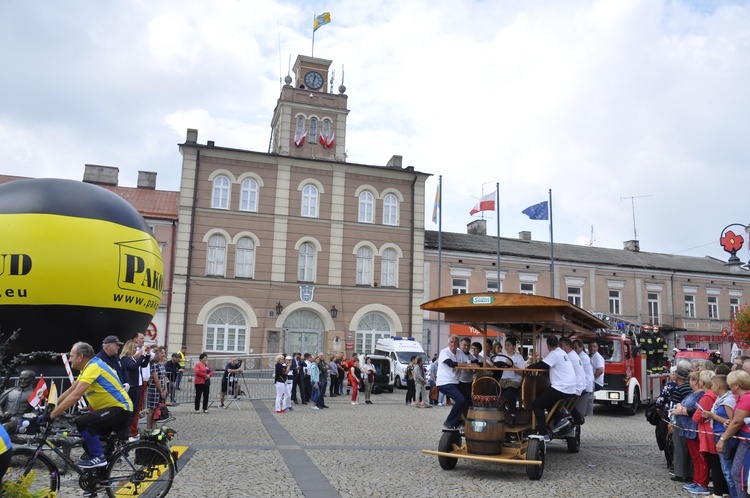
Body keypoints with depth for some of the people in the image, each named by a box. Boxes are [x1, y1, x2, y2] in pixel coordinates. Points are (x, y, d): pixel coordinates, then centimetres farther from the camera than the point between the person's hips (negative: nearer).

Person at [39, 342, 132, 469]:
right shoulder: (88, 368, 12)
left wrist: (51, 415, -22)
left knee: (83, 422, -24)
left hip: (121, 408, -10)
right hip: (112, 408, 10)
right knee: (89, 443, 11)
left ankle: (99, 457, -10)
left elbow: (75, 396, -26)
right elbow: (69, 391, 16)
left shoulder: (93, 367, -20)